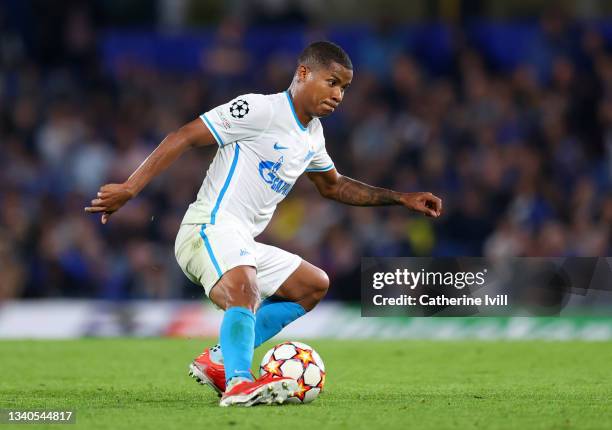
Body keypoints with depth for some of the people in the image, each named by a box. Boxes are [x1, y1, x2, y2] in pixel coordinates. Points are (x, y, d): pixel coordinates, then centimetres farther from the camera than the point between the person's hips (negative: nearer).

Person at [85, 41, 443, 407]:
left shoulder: (313, 134, 18)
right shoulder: (260, 109, -11)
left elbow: (333, 185, 36)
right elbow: (186, 137, -14)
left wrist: (399, 198, 30)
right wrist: (129, 189, -21)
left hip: (243, 245, 10)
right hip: (211, 229, -10)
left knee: (314, 285, 18)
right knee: (244, 291, -36)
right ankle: (239, 384, -55)